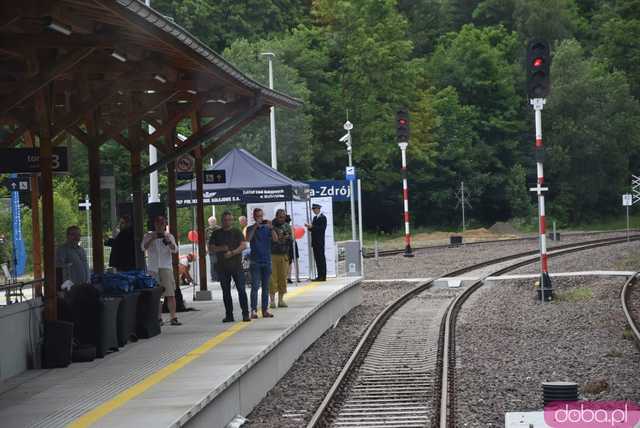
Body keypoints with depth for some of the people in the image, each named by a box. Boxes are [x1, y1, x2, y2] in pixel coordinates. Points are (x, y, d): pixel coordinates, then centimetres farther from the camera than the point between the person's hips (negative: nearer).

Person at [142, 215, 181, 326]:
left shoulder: (169, 236, 11)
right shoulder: (148, 235, 10)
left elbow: (175, 250, -1)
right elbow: (143, 247, -5)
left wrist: (169, 241, -18)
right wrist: (152, 239, -18)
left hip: (166, 267, 0)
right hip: (153, 268, 0)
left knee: (170, 293, -8)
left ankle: (173, 318, -9)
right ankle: (158, 318, 8)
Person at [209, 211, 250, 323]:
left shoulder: (237, 232, 5)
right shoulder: (216, 233, 11)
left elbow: (244, 245, -7)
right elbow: (210, 249, 8)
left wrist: (232, 252, -19)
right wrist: (221, 249, -10)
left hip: (236, 265, -2)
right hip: (222, 266, 2)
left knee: (241, 289, -8)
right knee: (226, 291, 5)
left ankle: (245, 314, -6)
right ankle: (229, 315, 10)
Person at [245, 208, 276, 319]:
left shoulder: (267, 228, 7)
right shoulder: (251, 229, 2)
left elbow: (275, 239, -8)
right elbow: (248, 239, -17)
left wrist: (271, 228, -23)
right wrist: (255, 226, -23)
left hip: (267, 261, 3)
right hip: (255, 262, -3)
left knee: (265, 287, 6)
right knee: (255, 286, -9)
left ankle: (265, 310, 10)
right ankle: (253, 310, -10)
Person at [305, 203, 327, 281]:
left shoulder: (323, 217, -7)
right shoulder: (315, 218, 19)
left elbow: (322, 228, -17)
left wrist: (312, 226, -19)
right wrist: (309, 226, 1)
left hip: (320, 242, -8)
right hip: (315, 242, 8)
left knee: (321, 258, -7)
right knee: (317, 259, 7)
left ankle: (322, 276, -7)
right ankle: (320, 276, 9)